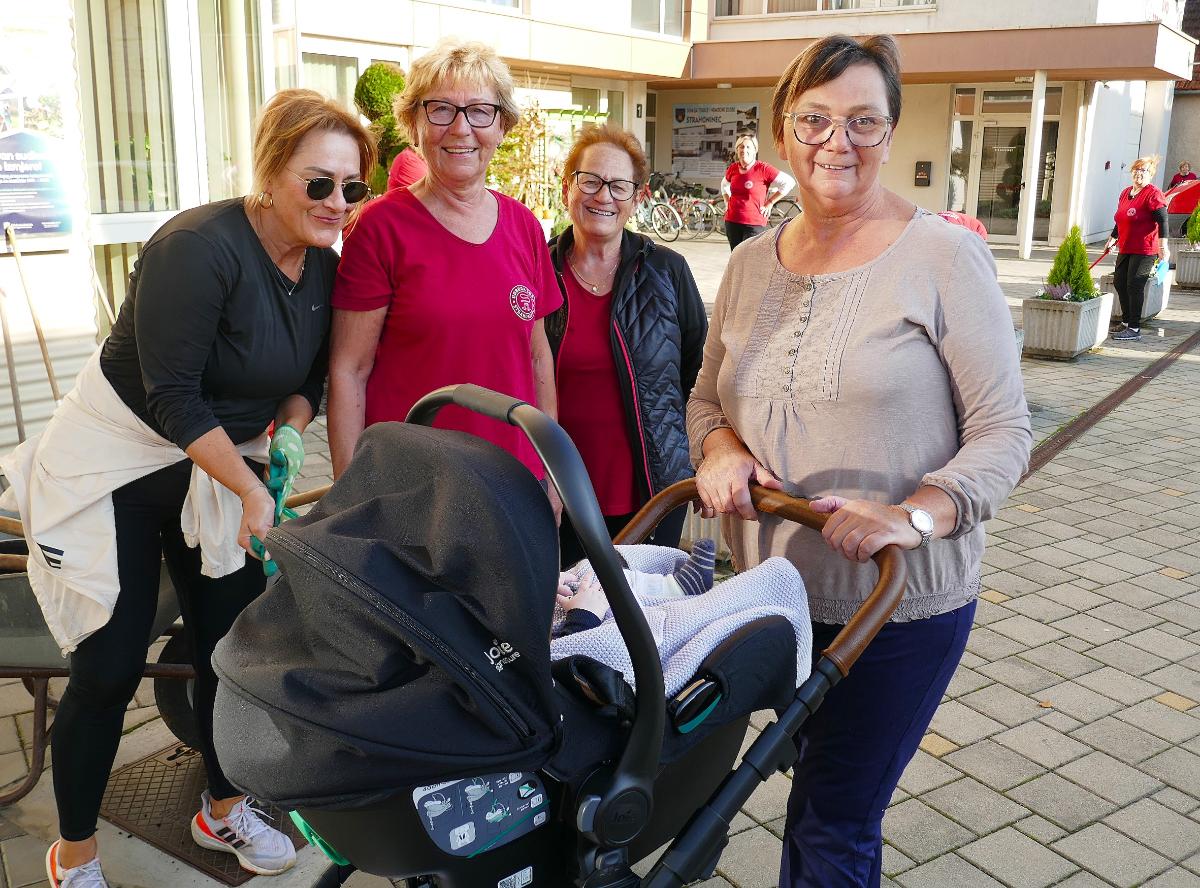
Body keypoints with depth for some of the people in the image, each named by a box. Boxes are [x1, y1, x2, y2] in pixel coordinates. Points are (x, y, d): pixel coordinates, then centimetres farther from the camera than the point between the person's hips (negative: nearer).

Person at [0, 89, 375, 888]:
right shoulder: (199, 248, -26)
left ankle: (223, 809, 33)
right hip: (118, 462, -6)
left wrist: (288, 432, -13)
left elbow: (309, 374, 8)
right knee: (110, 666, -1)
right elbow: (172, 396, -25)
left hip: (222, 460, 7)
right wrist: (252, 491, -25)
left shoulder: (325, 265, -3)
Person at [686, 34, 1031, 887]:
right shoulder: (751, 264, 6)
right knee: (815, 791, 22)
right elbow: (707, 395, 16)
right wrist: (720, 445, -7)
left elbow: (1004, 432, -10)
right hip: (775, 590, 5)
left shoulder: (943, 257, -10)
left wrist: (914, 515, -26)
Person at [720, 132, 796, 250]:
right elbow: (724, 185, 29)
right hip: (732, 222, 6)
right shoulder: (733, 168, 5)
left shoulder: (762, 169, -10)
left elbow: (789, 182, -10)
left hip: (754, 224, -6)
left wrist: (769, 203, -7)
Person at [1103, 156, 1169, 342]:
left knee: (1134, 286, -10)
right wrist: (1112, 239, 32)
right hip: (1126, 249, 9)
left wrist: (1163, 245, -25)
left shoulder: (1153, 194, -10)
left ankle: (1134, 329, -6)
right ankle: (1127, 322, 27)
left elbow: (1162, 220, -17)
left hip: (1145, 250, -9)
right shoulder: (1125, 193, 14)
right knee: (1119, 282, 12)